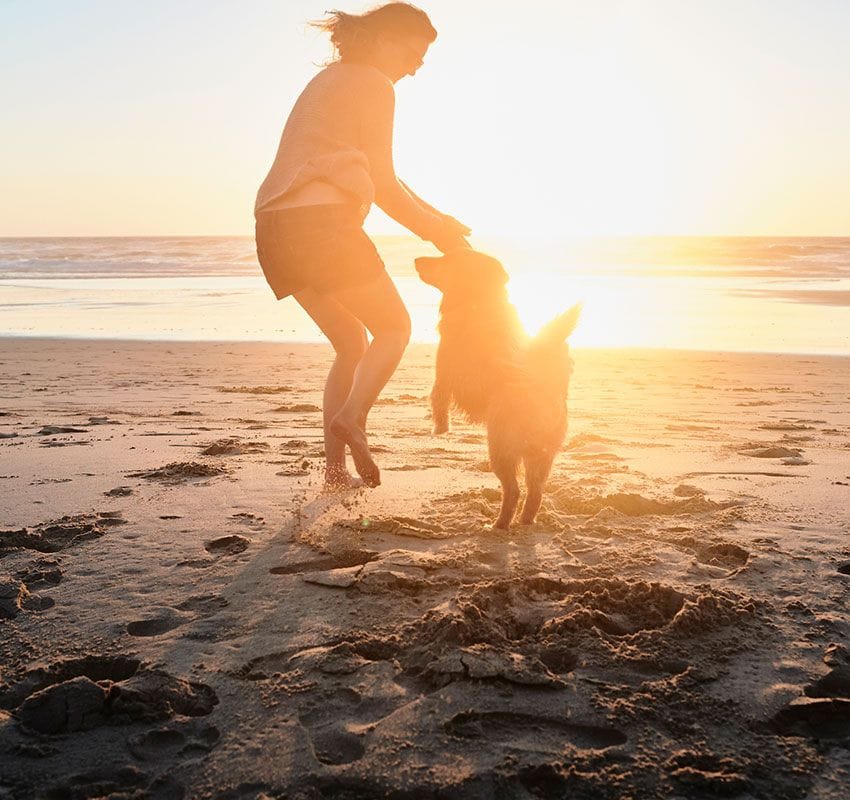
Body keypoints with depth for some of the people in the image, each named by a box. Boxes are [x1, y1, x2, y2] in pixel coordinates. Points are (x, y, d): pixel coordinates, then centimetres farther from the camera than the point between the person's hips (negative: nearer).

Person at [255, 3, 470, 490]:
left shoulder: (333, 79, 28)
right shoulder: (374, 85, -1)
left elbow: (376, 177, 28)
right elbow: (385, 188, -3)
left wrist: (436, 218, 24)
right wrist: (436, 233, 8)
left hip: (275, 229, 9)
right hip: (320, 222, -8)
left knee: (353, 342, 16)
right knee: (395, 327, 6)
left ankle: (336, 468, 10)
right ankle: (352, 417, -18)